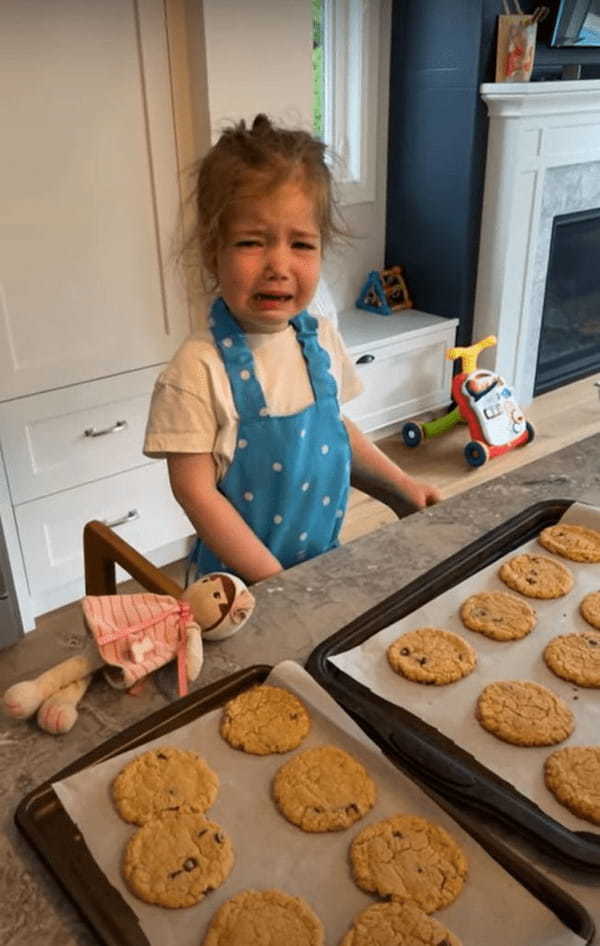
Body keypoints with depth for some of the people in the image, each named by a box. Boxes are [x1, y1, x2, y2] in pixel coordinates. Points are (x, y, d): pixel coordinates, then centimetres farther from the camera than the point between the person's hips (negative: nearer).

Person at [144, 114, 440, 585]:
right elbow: (195, 490, -20)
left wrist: (400, 480, 11)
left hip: (327, 559, 6)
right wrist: (276, 580, -20)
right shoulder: (198, 370, -23)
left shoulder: (321, 338, -5)